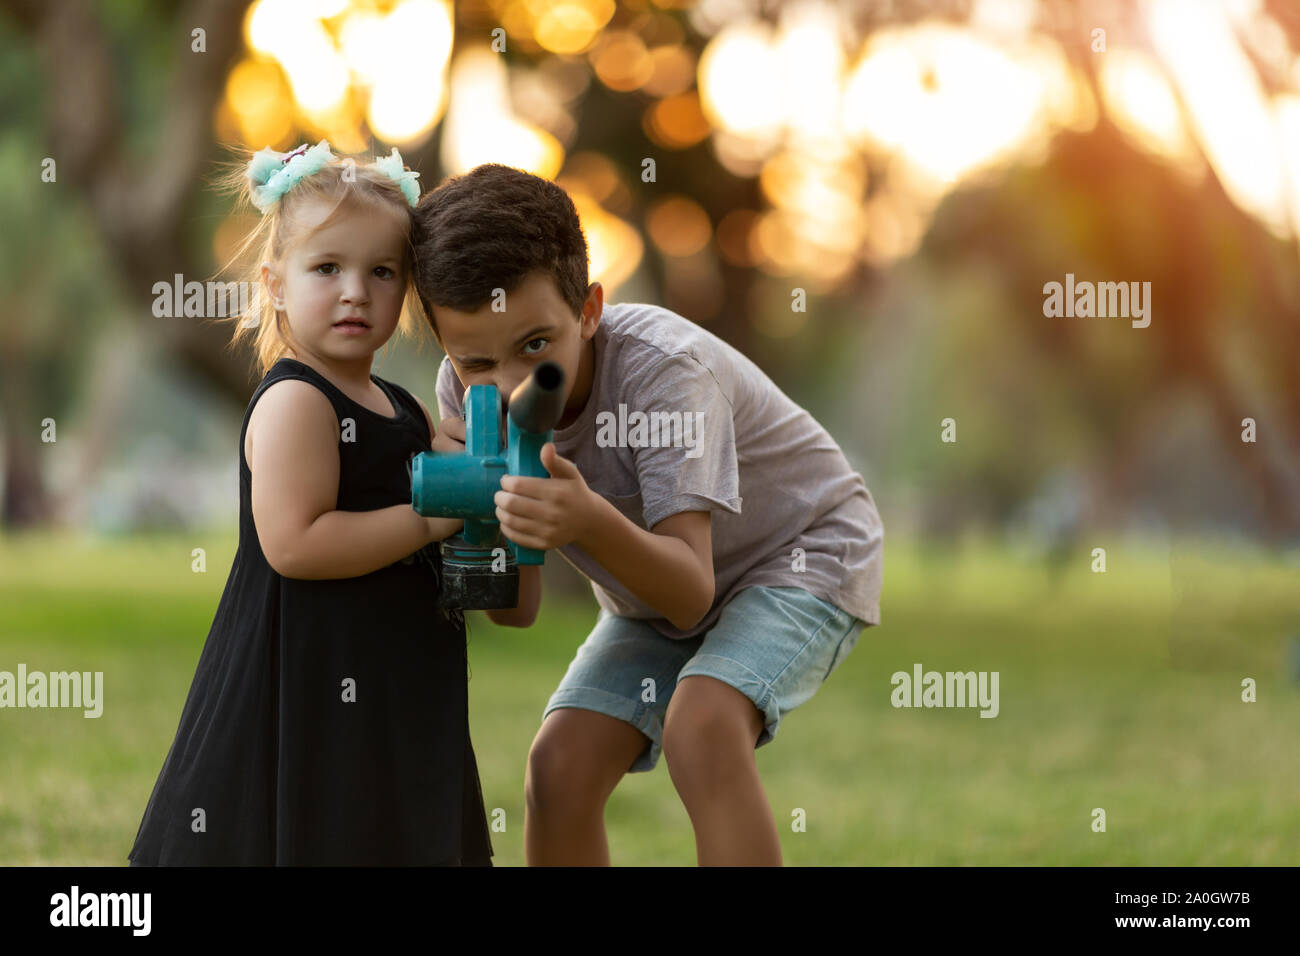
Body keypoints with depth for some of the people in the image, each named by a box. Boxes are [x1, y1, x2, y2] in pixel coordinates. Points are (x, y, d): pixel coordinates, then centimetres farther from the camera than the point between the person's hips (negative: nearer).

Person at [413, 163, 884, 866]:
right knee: (560, 768, -12)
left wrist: (591, 524, -57)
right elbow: (517, 609, -15)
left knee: (699, 724, -31)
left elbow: (690, 594, -39)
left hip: (804, 551, -6)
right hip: (658, 580, 6)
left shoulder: (662, 367, -34)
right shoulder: (471, 390, -19)